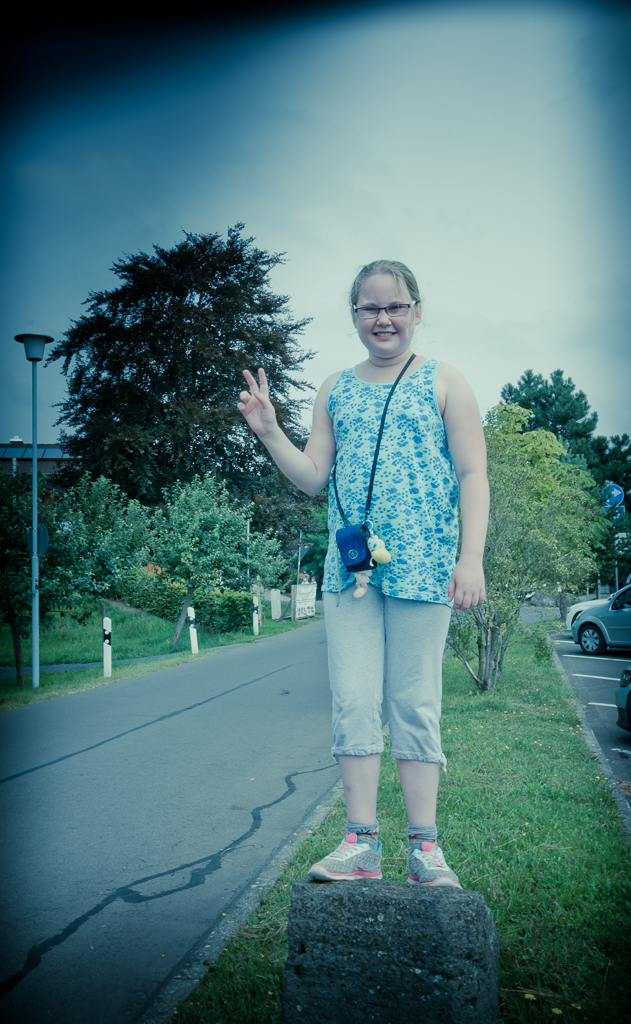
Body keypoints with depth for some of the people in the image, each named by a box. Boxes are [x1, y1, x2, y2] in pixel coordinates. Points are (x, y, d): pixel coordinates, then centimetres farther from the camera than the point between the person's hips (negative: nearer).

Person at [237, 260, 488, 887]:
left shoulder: (444, 382, 5)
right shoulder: (335, 390, 14)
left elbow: (472, 475, 1)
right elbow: (313, 477, 14)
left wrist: (471, 558, -8)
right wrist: (269, 432, -1)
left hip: (422, 567, -3)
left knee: (415, 706, 3)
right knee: (351, 704, 1)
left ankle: (424, 845, 12)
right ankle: (361, 842, 10)